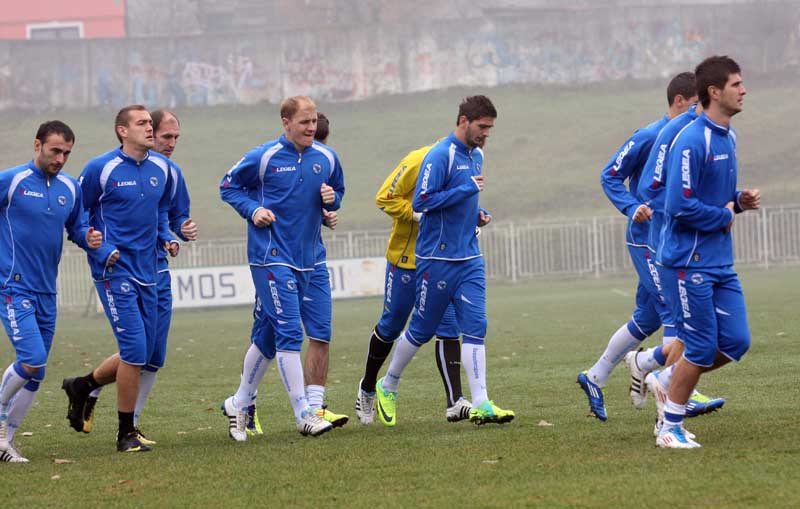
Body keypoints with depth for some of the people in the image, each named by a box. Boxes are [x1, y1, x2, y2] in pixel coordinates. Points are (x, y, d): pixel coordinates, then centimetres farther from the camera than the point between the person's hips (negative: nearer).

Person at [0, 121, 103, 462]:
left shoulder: (70, 188, 9)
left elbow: (76, 227, 21)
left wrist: (88, 238, -1)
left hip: (46, 292, 6)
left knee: (34, 375, 7)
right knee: (33, 361, -18)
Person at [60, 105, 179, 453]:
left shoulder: (162, 168, 8)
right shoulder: (100, 169, -9)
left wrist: (167, 238, 7)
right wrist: (100, 250, -11)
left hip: (147, 273, 7)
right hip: (115, 271, -7)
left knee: (141, 355, 8)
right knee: (135, 350, -12)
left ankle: (82, 386, 33)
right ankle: (126, 434, 0)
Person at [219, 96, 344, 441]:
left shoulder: (326, 158, 7)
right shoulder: (264, 157, -7)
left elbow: (337, 191, 22)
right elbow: (228, 186, 4)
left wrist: (332, 199, -2)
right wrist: (253, 209, -12)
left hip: (305, 259, 6)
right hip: (270, 255, -6)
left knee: (270, 335, 13)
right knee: (289, 332, -14)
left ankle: (239, 404, 28)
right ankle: (303, 414, -14)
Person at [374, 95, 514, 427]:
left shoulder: (476, 156, 13)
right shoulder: (440, 156, -14)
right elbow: (421, 201, -21)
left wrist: (477, 213, 9)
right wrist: (467, 190, -19)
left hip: (470, 259, 7)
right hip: (438, 259, -7)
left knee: (475, 328, -5)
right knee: (422, 330, 5)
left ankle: (480, 404, -9)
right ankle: (387, 387, 25)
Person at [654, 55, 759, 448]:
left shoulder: (728, 137, 12)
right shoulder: (691, 141, -18)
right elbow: (681, 206, -23)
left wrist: (740, 201, 4)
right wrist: (725, 216, -11)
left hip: (721, 262, 9)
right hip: (689, 262, -9)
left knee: (736, 342, 4)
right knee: (702, 348, -4)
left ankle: (664, 379, 23)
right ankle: (670, 429, 10)